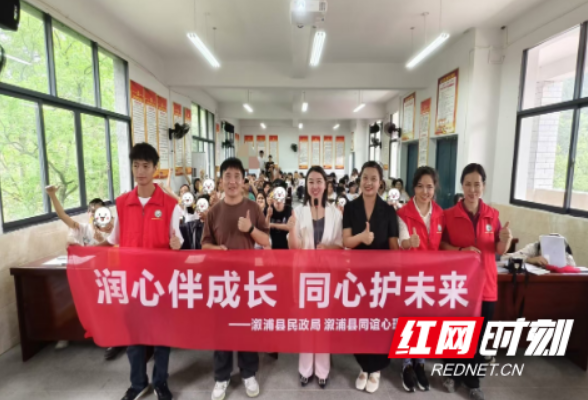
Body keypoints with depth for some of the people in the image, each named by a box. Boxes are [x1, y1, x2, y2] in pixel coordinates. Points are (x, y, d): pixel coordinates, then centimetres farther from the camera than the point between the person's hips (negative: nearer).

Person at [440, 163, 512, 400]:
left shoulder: (493, 215, 1)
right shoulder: (449, 214, -7)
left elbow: (499, 250, 3)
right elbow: (441, 245, -4)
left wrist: (505, 239, -17)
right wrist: (461, 250, -21)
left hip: (485, 284, 2)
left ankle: (472, 380, 34)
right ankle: (452, 373, 34)